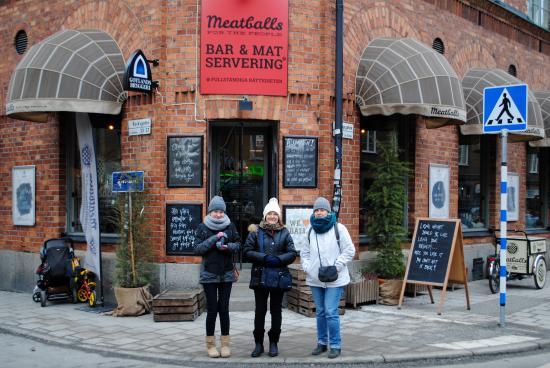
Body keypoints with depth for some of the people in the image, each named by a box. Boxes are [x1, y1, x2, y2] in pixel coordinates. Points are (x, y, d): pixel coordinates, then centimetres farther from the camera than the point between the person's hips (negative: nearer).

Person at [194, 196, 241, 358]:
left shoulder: (230, 226, 2)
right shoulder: (202, 227, -2)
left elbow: (238, 244, 7)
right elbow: (197, 249, -8)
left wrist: (228, 246, -14)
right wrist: (214, 238, -18)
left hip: (226, 274, 1)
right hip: (209, 274, -1)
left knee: (224, 308, 3)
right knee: (212, 309, -1)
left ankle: (225, 343, 13)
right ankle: (210, 344, 12)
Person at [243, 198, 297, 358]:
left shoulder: (284, 232, 5)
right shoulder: (256, 231, 2)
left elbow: (292, 253, 0)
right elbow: (247, 251, -5)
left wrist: (278, 259, -17)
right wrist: (264, 258, -17)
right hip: (260, 277, -1)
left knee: (276, 311, 9)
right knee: (260, 311, 5)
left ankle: (273, 342, 20)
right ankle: (258, 343, 16)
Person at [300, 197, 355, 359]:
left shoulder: (338, 228, -5)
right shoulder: (310, 230, 8)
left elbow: (349, 251, -4)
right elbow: (304, 252, 17)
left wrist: (336, 266, -12)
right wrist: (306, 266, 1)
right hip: (315, 278, 5)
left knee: (331, 312, -9)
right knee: (320, 312, 13)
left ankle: (335, 345, 3)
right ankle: (322, 342, 25)